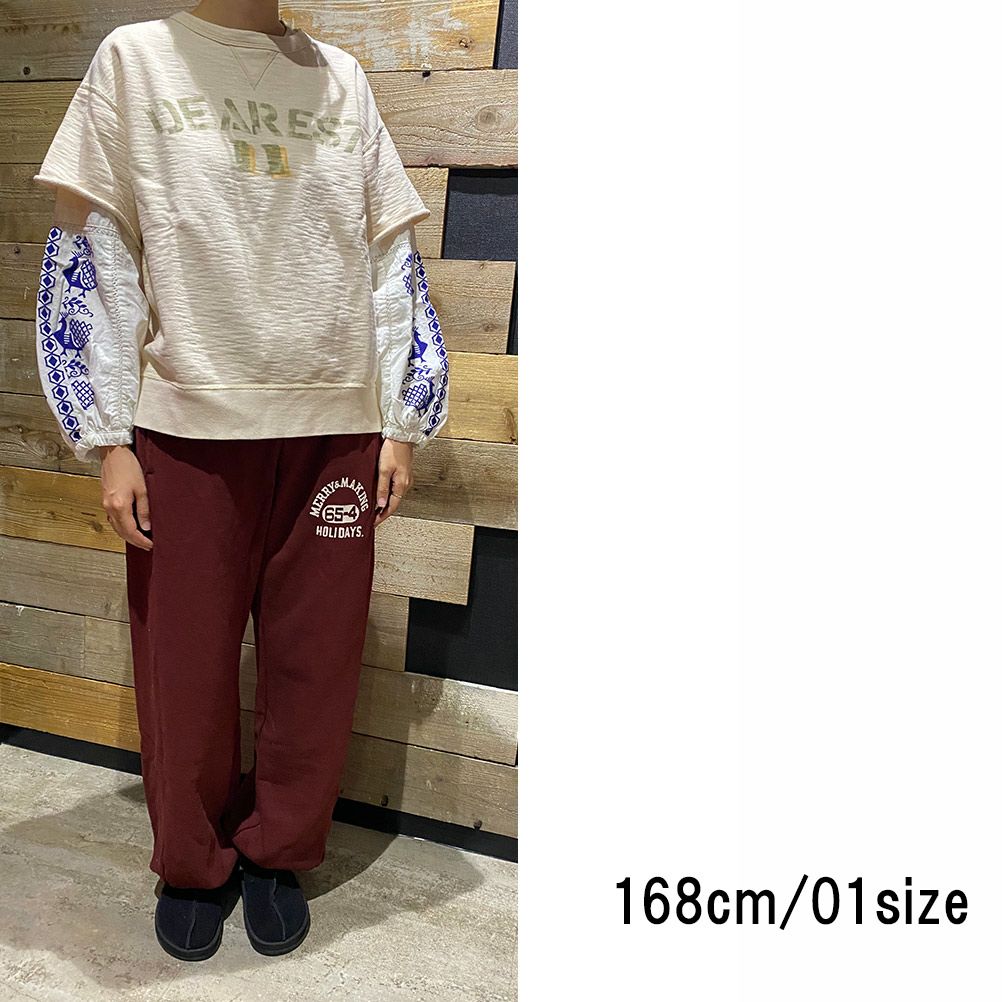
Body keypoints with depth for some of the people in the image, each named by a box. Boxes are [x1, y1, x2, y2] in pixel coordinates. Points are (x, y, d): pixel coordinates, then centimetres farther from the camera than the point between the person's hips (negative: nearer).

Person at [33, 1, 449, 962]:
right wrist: (108, 440, -3)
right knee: (184, 663, 6)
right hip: (187, 424, -1)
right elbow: (90, 255, 3)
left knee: (316, 662, 6)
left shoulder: (342, 78, 14)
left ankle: (277, 854, 29)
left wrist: (404, 425, 6)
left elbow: (392, 262, 12)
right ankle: (194, 864, 30)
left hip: (336, 425, 2)